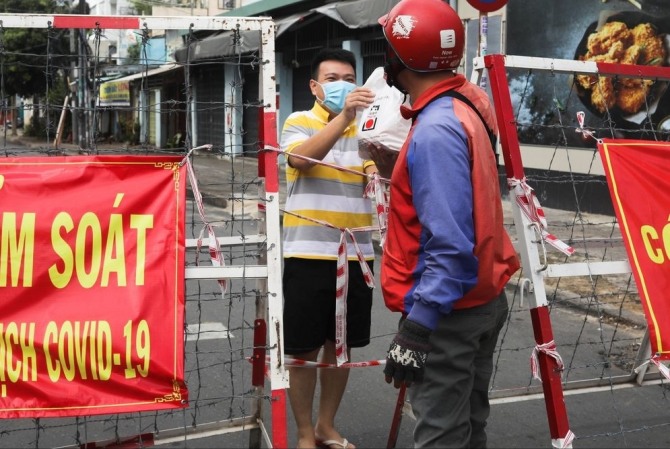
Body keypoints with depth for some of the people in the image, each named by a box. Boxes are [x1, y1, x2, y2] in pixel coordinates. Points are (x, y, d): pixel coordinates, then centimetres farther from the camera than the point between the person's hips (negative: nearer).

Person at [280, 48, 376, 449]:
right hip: (308, 255, -4)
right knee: (305, 349, 3)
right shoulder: (299, 122, 0)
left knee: (340, 346, 13)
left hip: (356, 255, 4)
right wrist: (343, 117, -35)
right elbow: (302, 159, -22)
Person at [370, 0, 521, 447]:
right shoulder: (468, 102, 3)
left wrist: (417, 326, -25)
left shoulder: (435, 130, -23)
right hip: (483, 301, 9)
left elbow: (450, 245, -27)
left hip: (448, 313, -9)